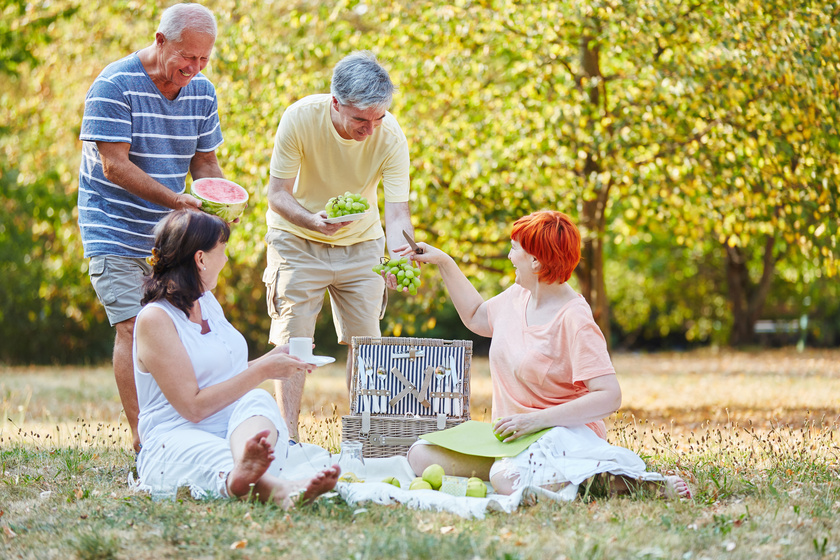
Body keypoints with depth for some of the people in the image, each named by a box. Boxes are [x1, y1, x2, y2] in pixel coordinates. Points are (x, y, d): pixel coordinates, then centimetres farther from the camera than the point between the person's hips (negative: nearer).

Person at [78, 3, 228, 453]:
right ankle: (144, 447, -17)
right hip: (116, 229, -6)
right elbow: (114, 166, -21)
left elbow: (204, 162, 12)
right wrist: (177, 201, -29)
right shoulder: (114, 86, -16)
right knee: (133, 328, -14)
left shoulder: (202, 92, 4)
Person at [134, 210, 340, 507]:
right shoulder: (154, 319, -8)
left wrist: (273, 359, 23)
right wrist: (262, 371, -10)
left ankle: (246, 471, -67)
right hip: (176, 439, -6)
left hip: (238, 429, 6)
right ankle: (276, 488, -78)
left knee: (258, 401, -29)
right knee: (216, 457, -41)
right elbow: (193, 407, -14)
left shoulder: (208, 303, 21)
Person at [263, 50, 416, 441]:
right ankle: (287, 437, -7)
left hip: (360, 244, 2)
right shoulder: (300, 118, -26)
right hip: (297, 239, -2)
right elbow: (277, 193, -22)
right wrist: (312, 220, -43)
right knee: (293, 339, -8)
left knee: (366, 340, 2)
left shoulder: (390, 136, -22)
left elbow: (397, 210, -23)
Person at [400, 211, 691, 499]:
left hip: (563, 434, -8)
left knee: (507, 480, -39)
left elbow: (609, 397, -25)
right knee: (421, 456, -7)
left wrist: (536, 420, -27)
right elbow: (476, 316, 32)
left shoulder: (574, 321, -17)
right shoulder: (517, 297, 8)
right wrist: (444, 263, 24)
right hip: (512, 433, 8)